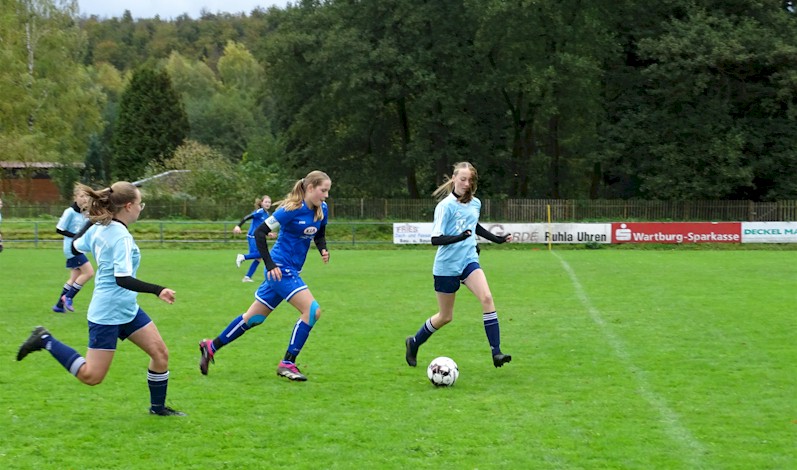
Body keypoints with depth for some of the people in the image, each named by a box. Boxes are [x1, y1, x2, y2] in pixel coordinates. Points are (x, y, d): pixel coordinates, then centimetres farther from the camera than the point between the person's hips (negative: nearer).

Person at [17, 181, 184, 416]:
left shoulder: (98, 228, 4)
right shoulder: (121, 237, -22)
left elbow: (76, 245, 21)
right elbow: (123, 279, -30)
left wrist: (94, 219, 31)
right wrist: (157, 290, -35)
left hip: (127, 309, 10)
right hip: (108, 314, -10)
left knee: (160, 353, 6)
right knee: (91, 376, -2)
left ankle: (158, 407, 19)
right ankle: (46, 341, 7)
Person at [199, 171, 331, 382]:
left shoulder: (321, 210, 3)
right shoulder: (293, 210, -19)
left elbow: (319, 236, 19)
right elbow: (260, 232, -16)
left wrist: (323, 250, -3)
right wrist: (270, 265, -21)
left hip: (291, 271, 8)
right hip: (280, 269, -8)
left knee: (254, 318, 16)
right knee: (312, 310, -17)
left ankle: (211, 347, 28)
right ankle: (287, 364, -10)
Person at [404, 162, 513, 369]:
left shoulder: (475, 203, 4)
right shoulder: (446, 206, -15)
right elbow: (435, 239, -19)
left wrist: (497, 239, 22)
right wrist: (459, 237, -34)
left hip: (469, 260, 5)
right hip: (447, 266, -5)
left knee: (487, 298, -20)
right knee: (445, 317, 7)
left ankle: (496, 352, -21)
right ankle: (413, 343, 33)